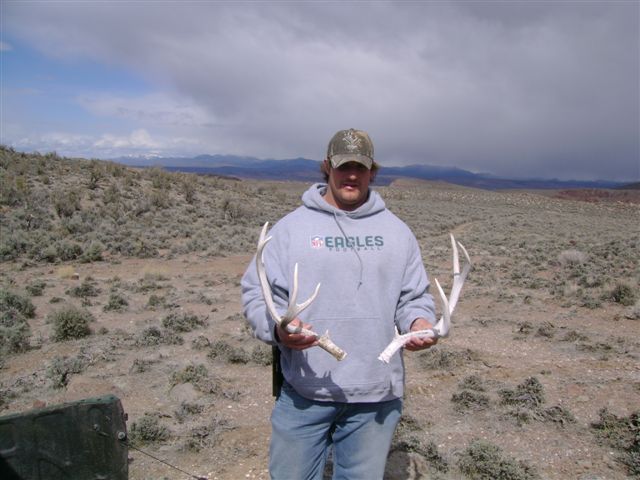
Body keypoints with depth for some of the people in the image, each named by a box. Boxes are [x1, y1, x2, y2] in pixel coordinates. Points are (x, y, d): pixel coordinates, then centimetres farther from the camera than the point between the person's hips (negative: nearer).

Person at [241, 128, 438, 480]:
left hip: (377, 394, 2)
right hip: (304, 390, -2)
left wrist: (418, 321, -10)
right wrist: (277, 327, -21)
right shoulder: (291, 226, -1)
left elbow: (414, 295, 12)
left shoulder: (396, 230, 8)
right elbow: (256, 292, -2)